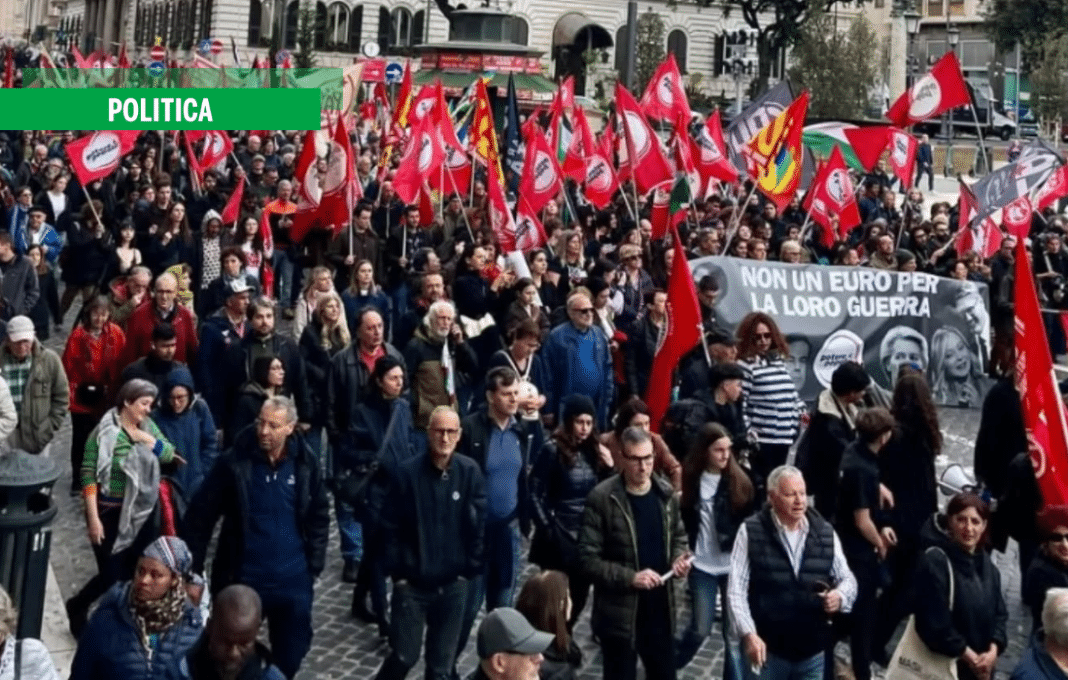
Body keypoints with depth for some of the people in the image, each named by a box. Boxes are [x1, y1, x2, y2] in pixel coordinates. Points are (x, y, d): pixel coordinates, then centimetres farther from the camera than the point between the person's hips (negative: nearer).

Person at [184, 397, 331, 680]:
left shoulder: (305, 462, -4)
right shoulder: (234, 461, -11)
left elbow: (319, 516, 7)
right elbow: (200, 515, -5)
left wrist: (314, 564, 2)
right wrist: (193, 568, -6)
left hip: (293, 579, 2)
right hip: (243, 578, -2)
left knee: (292, 651, 15)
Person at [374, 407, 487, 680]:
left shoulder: (470, 472, -6)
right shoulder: (408, 472, -11)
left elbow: (479, 524, -2)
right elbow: (391, 527, -6)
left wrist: (470, 570, -2)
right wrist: (398, 572, -7)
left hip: (453, 584, 2)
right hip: (412, 584, -2)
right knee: (404, 656, 2)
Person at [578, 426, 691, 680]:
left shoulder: (666, 493, 1)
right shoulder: (602, 498, -16)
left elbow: (678, 536, 16)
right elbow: (588, 559, -15)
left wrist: (679, 557, -6)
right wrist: (630, 577, -24)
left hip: (660, 608, 5)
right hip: (619, 613, -5)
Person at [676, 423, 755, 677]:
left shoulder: (739, 481, -6)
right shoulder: (691, 479, -5)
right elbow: (684, 520, 4)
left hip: (734, 566, 0)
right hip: (703, 566, 0)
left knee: (734, 634, 5)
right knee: (700, 629, 10)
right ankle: (669, 667, 36)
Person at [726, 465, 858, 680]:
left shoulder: (825, 532, 4)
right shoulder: (751, 532, -6)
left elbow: (847, 578, 11)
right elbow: (736, 590, -8)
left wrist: (840, 595, -13)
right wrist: (748, 634, -19)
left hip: (812, 650, 3)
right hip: (768, 648, -3)